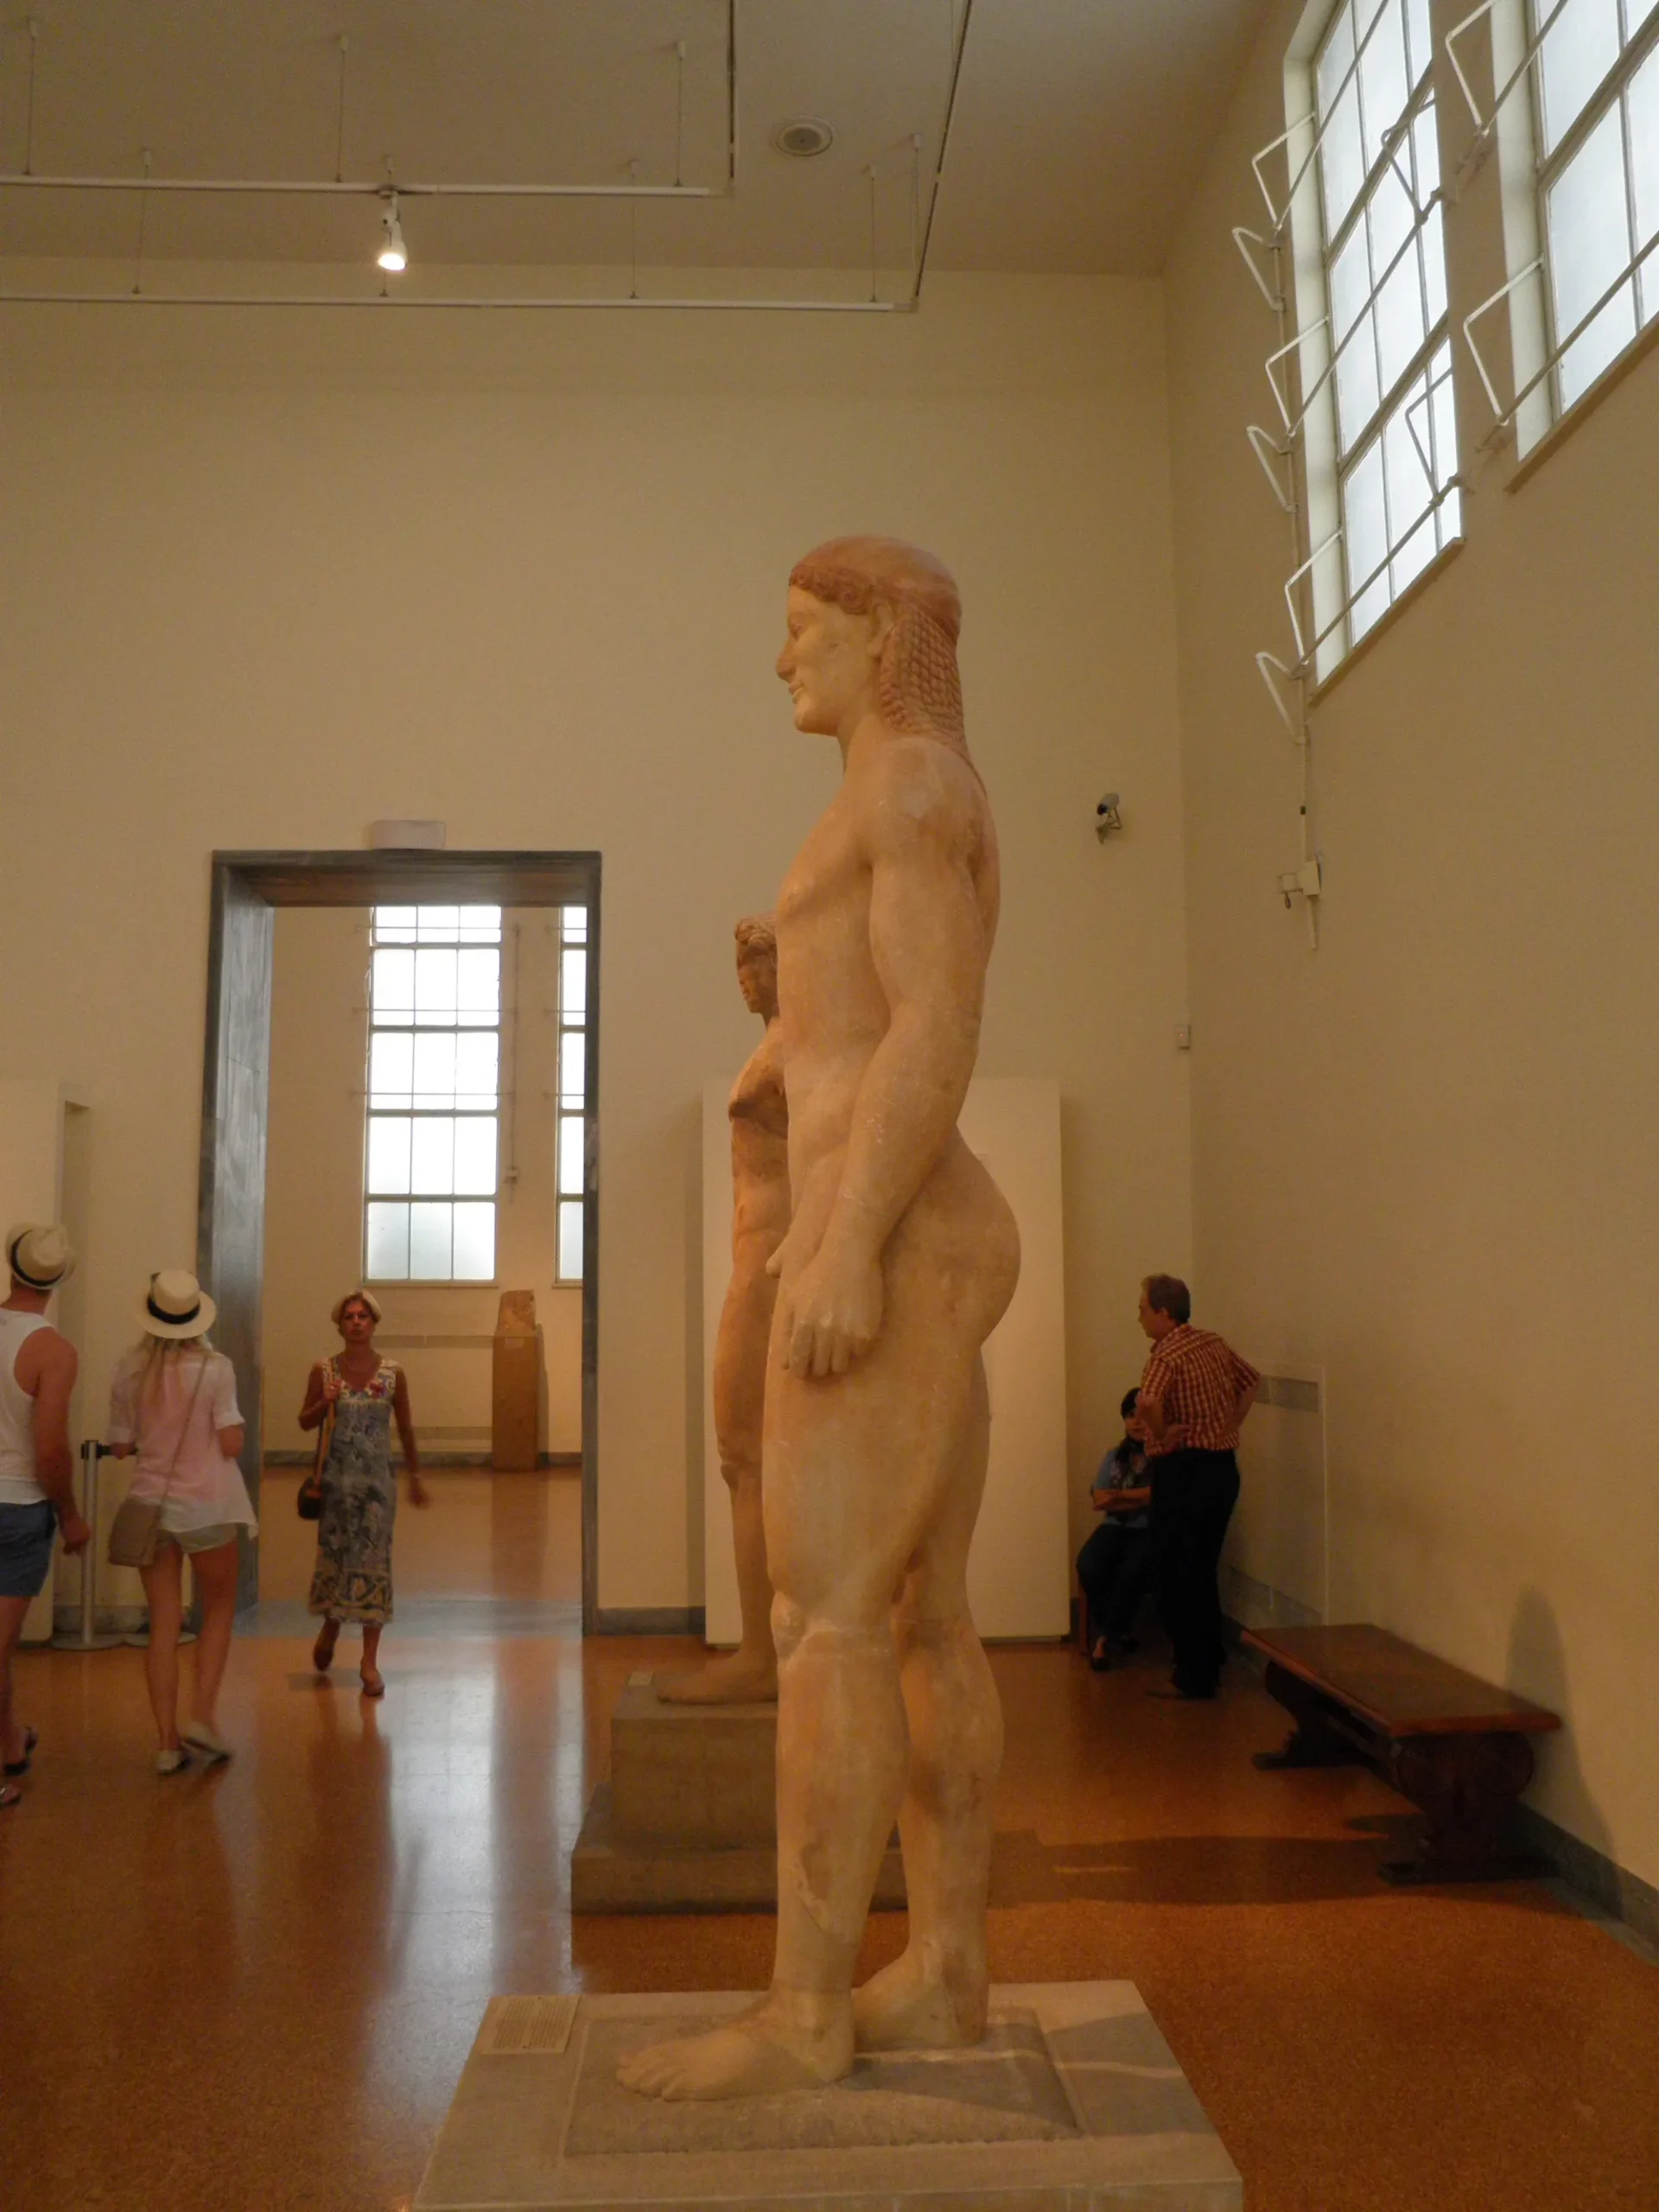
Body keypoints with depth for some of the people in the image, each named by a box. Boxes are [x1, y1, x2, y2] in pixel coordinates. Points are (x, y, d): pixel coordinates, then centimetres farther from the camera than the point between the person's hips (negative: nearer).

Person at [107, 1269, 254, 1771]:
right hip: (206, 1504, -3)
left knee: (163, 1624, 8)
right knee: (218, 1610, 16)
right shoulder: (214, 1368, -12)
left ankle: (168, 1741, 9)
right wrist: (237, 1426, 7)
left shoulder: (130, 1372, -2)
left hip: (150, 1504, 3)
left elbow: (120, 1446, 5)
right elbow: (231, 1443, -13)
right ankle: (203, 1715, 4)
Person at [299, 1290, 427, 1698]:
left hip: (378, 1479, 0)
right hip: (337, 1477, 0)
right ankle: (330, 1626, 41)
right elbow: (305, 1422, 6)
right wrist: (324, 1403, -14)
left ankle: (370, 1661, 6)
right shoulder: (324, 1370, -1)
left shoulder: (393, 1373, -1)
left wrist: (415, 1475, 13)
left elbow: (405, 1428, 8)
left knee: (374, 1561, -1)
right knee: (334, 1555, 10)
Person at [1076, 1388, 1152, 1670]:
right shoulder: (1115, 1455, 18)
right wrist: (1142, 1499, -7)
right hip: (1116, 1528, 4)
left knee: (1132, 1569, -36)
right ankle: (1119, 1634, -8)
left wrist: (1121, 1495, -2)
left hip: (1151, 1531, -4)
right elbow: (1099, 1500, 6)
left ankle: (1106, 1637, -18)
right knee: (1088, 1565, -28)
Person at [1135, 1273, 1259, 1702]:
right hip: (1223, 1467, 8)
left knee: (1174, 1577, 1)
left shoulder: (1166, 1355, -17)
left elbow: (1148, 1403, -36)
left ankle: (1193, 1678, 4)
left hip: (1183, 1472, -8)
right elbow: (1251, 1381, 24)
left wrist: (1161, 1435, -18)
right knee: (1202, 1573, 18)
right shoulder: (1214, 1343, 9)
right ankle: (1210, 1663, 26)